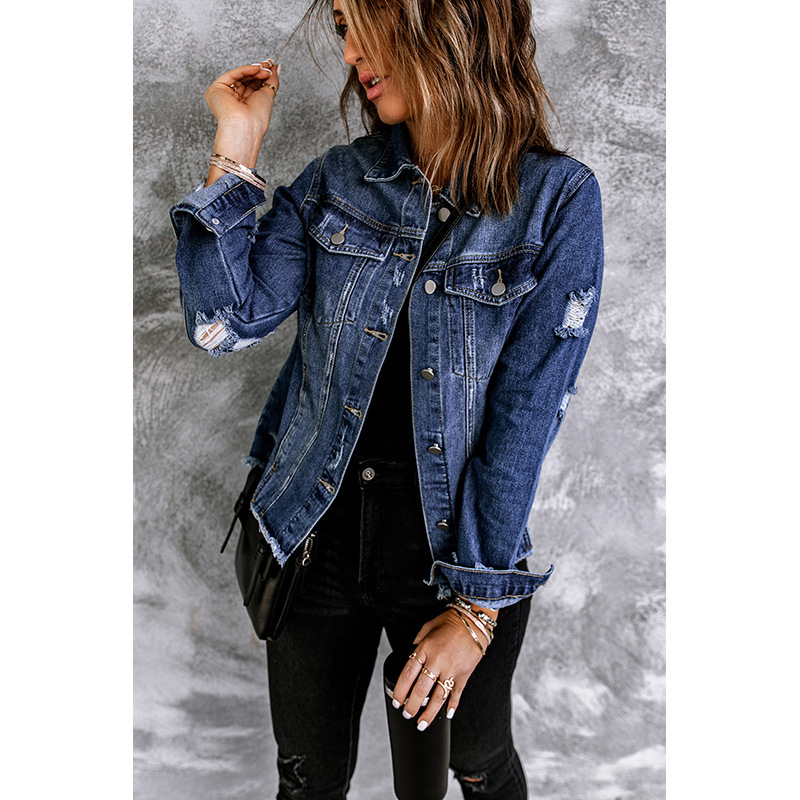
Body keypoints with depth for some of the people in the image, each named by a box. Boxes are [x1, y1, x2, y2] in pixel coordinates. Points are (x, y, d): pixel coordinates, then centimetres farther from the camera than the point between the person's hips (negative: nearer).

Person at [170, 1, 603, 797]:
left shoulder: (558, 198, -12)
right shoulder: (337, 181, -1)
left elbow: (527, 416, -15)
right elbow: (224, 320, -10)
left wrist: (477, 604, -12)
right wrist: (236, 147, -11)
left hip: (458, 546, -2)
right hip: (319, 531, 3)